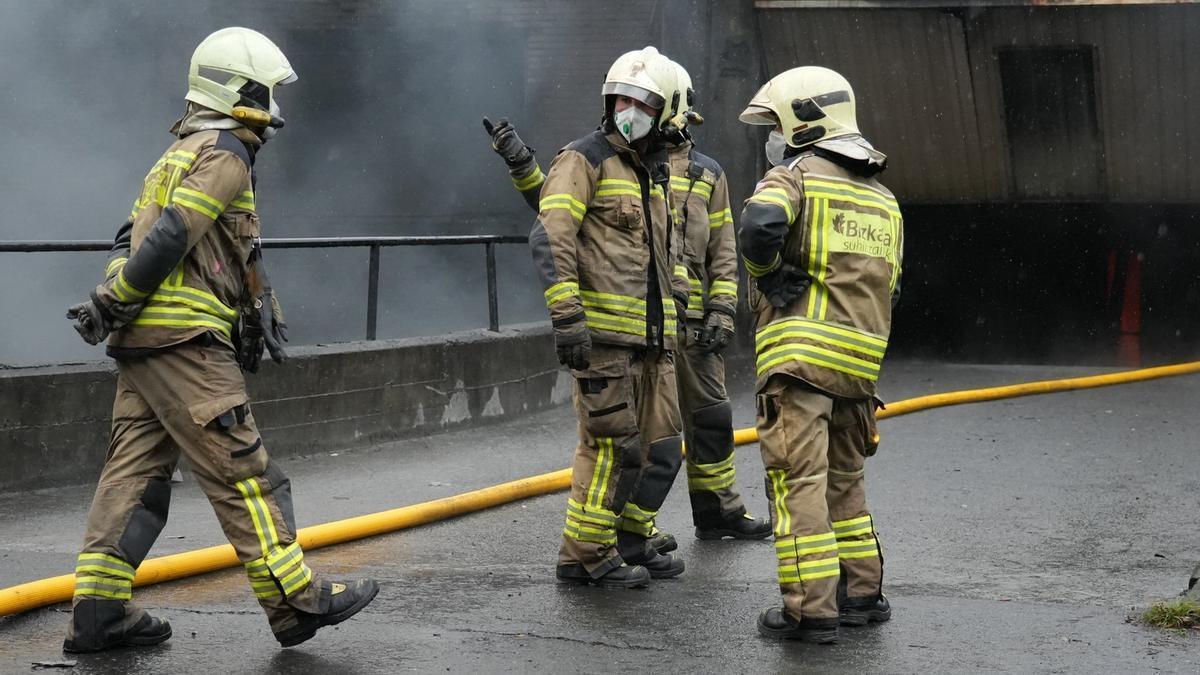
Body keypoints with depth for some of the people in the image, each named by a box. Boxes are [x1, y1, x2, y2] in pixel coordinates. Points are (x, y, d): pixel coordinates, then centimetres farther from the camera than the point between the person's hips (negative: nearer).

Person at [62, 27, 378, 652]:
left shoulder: (182, 152, 22)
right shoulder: (225, 154, -9)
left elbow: (132, 237, 22)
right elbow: (169, 239, -18)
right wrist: (111, 304, -12)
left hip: (142, 340, 10)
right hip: (186, 341, -10)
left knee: (135, 472, 7)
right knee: (241, 471, -7)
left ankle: (99, 610, 6)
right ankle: (296, 600, -5)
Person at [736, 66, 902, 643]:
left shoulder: (794, 177, -2)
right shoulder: (883, 200, 21)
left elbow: (760, 226, -23)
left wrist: (768, 272, -6)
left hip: (799, 357, -7)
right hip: (859, 363, 7)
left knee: (799, 482, -5)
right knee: (843, 480, 19)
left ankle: (811, 609, -6)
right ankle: (863, 592, 22)